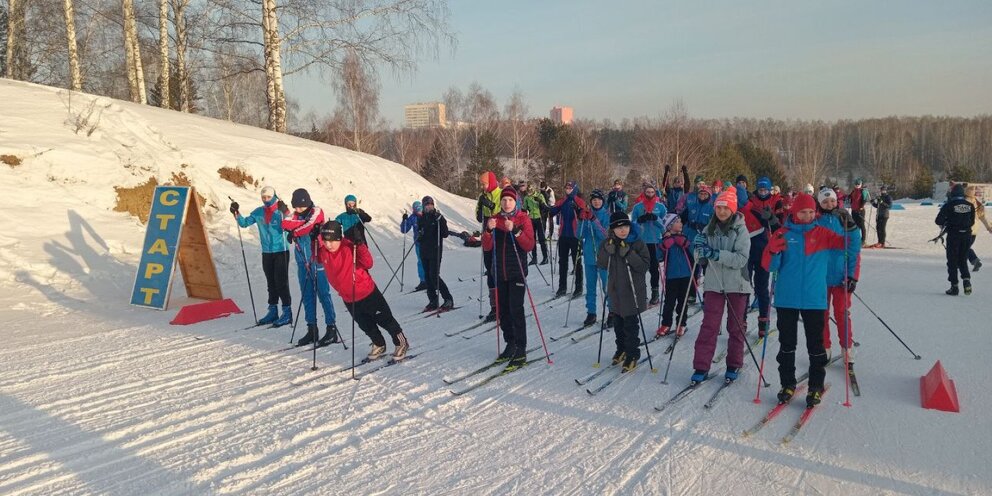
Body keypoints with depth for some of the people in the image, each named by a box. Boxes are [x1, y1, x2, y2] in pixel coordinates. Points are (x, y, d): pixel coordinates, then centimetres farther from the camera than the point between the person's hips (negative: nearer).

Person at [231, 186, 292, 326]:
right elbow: (244, 223, 8)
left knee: (281, 282, -7)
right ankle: (273, 311, 20)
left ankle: (287, 312, -2)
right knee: (271, 283, 12)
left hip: (281, 251, -5)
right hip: (266, 252, 5)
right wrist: (236, 213, -8)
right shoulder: (258, 212, 7)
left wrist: (285, 212, -36)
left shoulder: (281, 211, -8)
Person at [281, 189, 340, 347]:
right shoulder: (296, 215, 13)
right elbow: (285, 224, -6)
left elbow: (306, 227, -20)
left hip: (316, 259, -6)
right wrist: (304, 224, -17)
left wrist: (293, 232, -7)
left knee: (323, 294, -5)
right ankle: (312, 329, 17)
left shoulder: (316, 211, -4)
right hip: (302, 260, 6)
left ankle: (332, 328, -1)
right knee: (307, 295, 9)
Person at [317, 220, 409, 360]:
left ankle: (401, 342, 30)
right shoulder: (323, 251, -10)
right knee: (365, 325, 22)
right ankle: (379, 345, 45)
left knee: (384, 319, 10)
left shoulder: (350, 247, -25)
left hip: (367, 293, -5)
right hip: (348, 298, 6)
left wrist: (360, 245, -40)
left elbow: (368, 264, -27)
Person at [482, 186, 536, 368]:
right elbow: (487, 247, 1)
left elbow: (529, 246, -12)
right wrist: (489, 230, -16)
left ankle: (521, 352, -7)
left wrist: (515, 230, -24)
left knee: (516, 309, -11)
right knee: (502, 310, 10)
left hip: (517, 271, -4)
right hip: (500, 272, 5)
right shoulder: (495, 219, 7)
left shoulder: (523, 219, -3)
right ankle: (510, 344, 26)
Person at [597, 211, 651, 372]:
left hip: (632, 291, -5)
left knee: (631, 325, -1)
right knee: (618, 323, 17)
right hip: (615, 291, 5)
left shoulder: (637, 244, -10)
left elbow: (645, 266, -14)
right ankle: (621, 349, 34)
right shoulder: (608, 244, 2)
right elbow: (601, 265, 1)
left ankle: (632, 355, 11)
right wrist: (607, 251, -16)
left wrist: (629, 254, -25)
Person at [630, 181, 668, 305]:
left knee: (654, 267, 3)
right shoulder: (638, 207, 4)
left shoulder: (660, 206, 3)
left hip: (655, 240, -1)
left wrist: (655, 218, -16)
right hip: (640, 240, 1)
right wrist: (640, 220, -15)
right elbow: (632, 223, 4)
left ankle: (655, 292, 11)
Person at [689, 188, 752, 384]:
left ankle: (734, 365, 24)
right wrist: (699, 248, -16)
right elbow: (701, 258, 6)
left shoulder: (741, 229, -7)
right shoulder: (709, 229, 5)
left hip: (737, 284, -2)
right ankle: (701, 366, 4)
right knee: (709, 325, 0)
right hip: (714, 283, 2)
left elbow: (741, 259, -18)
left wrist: (716, 254, -28)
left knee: (736, 326, 11)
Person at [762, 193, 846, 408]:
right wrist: (774, 251, -23)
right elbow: (768, 266, -2)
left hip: (814, 299, 0)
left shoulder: (822, 234, 3)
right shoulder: (782, 234, 1)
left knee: (815, 344, 5)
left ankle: (816, 387, 16)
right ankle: (787, 384, 22)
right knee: (787, 344, 10)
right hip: (786, 299, 0)